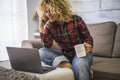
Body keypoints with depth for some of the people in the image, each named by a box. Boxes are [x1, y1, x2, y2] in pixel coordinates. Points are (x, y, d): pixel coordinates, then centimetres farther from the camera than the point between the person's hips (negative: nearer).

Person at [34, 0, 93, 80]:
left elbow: (88, 38, -3)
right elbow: (47, 46, -15)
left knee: (79, 63, -40)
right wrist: (41, 26, -18)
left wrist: (88, 46, -27)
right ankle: (65, 64, -35)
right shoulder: (49, 26, -2)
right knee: (42, 52, -21)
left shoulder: (76, 19, -11)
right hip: (64, 55, 4)